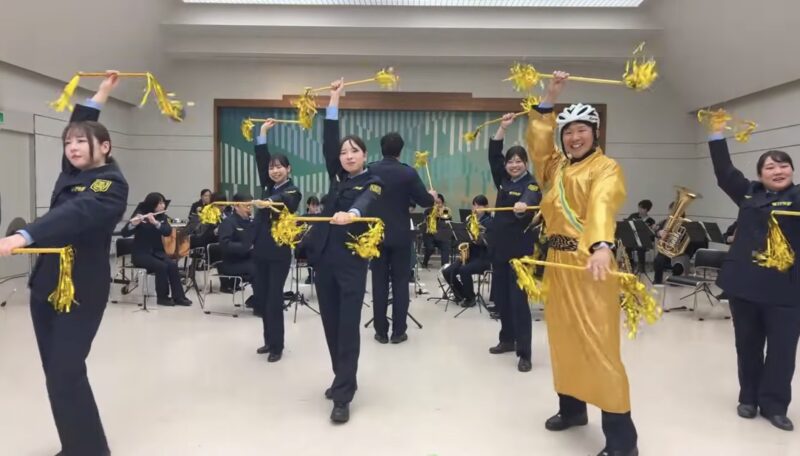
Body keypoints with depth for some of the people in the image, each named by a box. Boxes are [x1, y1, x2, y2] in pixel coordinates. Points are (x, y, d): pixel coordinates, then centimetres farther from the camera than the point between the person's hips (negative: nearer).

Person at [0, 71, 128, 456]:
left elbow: (75, 214, -27)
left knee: (66, 374, -9)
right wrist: (101, 93, 32)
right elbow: (78, 127, 25)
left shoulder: (112, 184, -11)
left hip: (82, 288, -8)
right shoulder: (72, 171, 11)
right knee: (56, 372, 10)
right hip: (47, 282, 8)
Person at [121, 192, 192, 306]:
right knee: (162, 266, -29)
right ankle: (162, 297, -14)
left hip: (157, 252, 4)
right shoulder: (139, 214, -7)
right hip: (141, 254, -4)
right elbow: (124, 233, -16)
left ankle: (178, 297, -19)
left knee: (172, 265, -24)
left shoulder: (162, 217, 5)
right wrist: (133, 223, -36)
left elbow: (168, 232, -13)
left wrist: (155, 222, -29)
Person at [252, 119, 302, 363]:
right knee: (261, 296, 11)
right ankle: (269, 340, 26)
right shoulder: (268, 186, 10)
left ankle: (277, 346, 10)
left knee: (274, 298, -2)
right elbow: (261, 159, 4)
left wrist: (268, 203, -51)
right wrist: (263, 132, 1)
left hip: (279, 252, -7)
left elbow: (285, 203, -30)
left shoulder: (293, 192, -8)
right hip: (261, 249, 7)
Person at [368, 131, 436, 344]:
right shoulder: (409, 173, -9)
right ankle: (398, 331, 8)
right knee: (400, 283, 5)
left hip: (376, 234, 2)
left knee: (379, 283, 6)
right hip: (401, 236, -2)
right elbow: (425, 201, -7)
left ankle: (381, 331, 11)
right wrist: (432, 195, 15)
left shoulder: (370, 170, -3)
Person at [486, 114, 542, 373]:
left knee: (518, 299, -7)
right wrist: (503, 127, 3)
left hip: (520, 249, -7)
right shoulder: (503, 180, 10)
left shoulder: (531, 186, -10)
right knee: (500, 297, 13)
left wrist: (523, 206, -55)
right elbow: (493, 154, 9)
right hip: (499, 247, 7)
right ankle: (507, 340, 29)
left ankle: (524, 353, -2)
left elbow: (529, 202, -31)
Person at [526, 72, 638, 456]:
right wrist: (549, 97, 7)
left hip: (589, 262, -7)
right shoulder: (556, 166, 14)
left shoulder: (606, 167, -6)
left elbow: (602, 206, -23)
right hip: (558, 261, 7)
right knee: (563, 339, 14)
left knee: (598, 346, -7)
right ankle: (571, 408, 31)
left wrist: (602, 247, -40)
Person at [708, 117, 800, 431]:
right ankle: (749, 398, 26)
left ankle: (775, 405, 18)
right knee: (747, 345, 12)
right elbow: (724, 172, 10)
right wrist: (717, 135, 8)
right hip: (745, 282, 2)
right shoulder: (748, 193, 9)